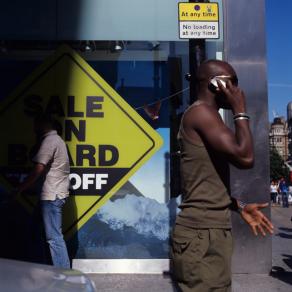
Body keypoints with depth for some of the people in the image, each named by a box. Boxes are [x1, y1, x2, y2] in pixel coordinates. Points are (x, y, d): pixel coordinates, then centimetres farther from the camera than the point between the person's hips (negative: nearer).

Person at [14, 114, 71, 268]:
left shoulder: (49, 141, -12)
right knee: (54, 235, 15)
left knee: (54, 237, -7)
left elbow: (38, 169, -19)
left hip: (52, 195, -10)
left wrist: (20, 188, -12)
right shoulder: (57, 139, 19)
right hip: (57, 193, 10)